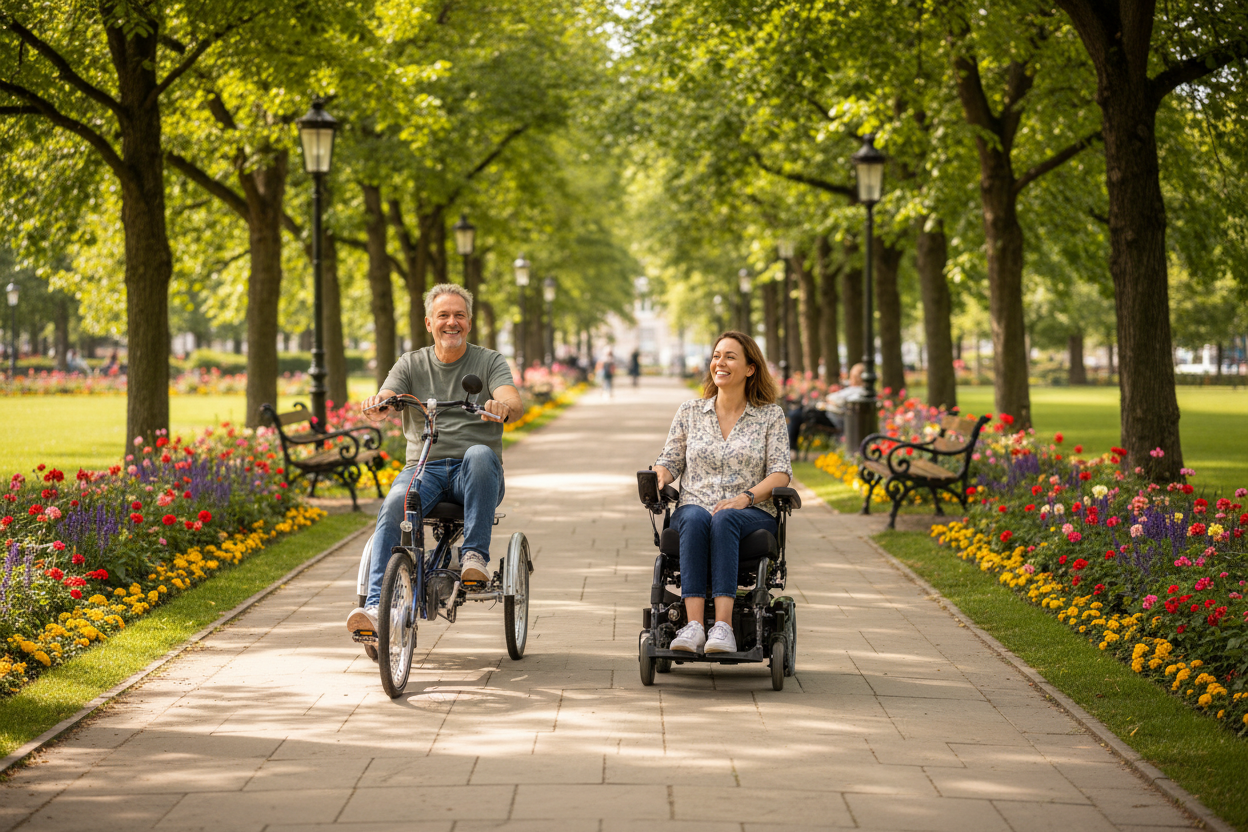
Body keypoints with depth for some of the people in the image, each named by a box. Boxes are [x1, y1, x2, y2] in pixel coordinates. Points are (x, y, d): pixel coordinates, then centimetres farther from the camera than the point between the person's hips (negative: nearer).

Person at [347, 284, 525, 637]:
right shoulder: (411, 364, 15)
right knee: (393, 508, -30)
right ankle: (377, 606, -36)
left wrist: (502, 405, -35)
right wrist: (376, 406, -28)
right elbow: (383, 402, -1)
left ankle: (474, 555, -32)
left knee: (480, 454, -36)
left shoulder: (489, 361, 9)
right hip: (423, 466, 1)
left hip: (473, 475, -1)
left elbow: (515, 403, -10)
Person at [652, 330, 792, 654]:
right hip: (693, 506, 2)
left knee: (723, 520, -38)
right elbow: (670, 460, 17)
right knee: (695, 518, -36)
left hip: (751, 515, -1)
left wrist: (746, 497, -16)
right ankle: (694, 625, -48)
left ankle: (723, 625, -49)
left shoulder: (771, 415, 10)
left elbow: (781, 472, 2)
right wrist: (658, 478, -8)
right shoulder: (690, 411, 17)